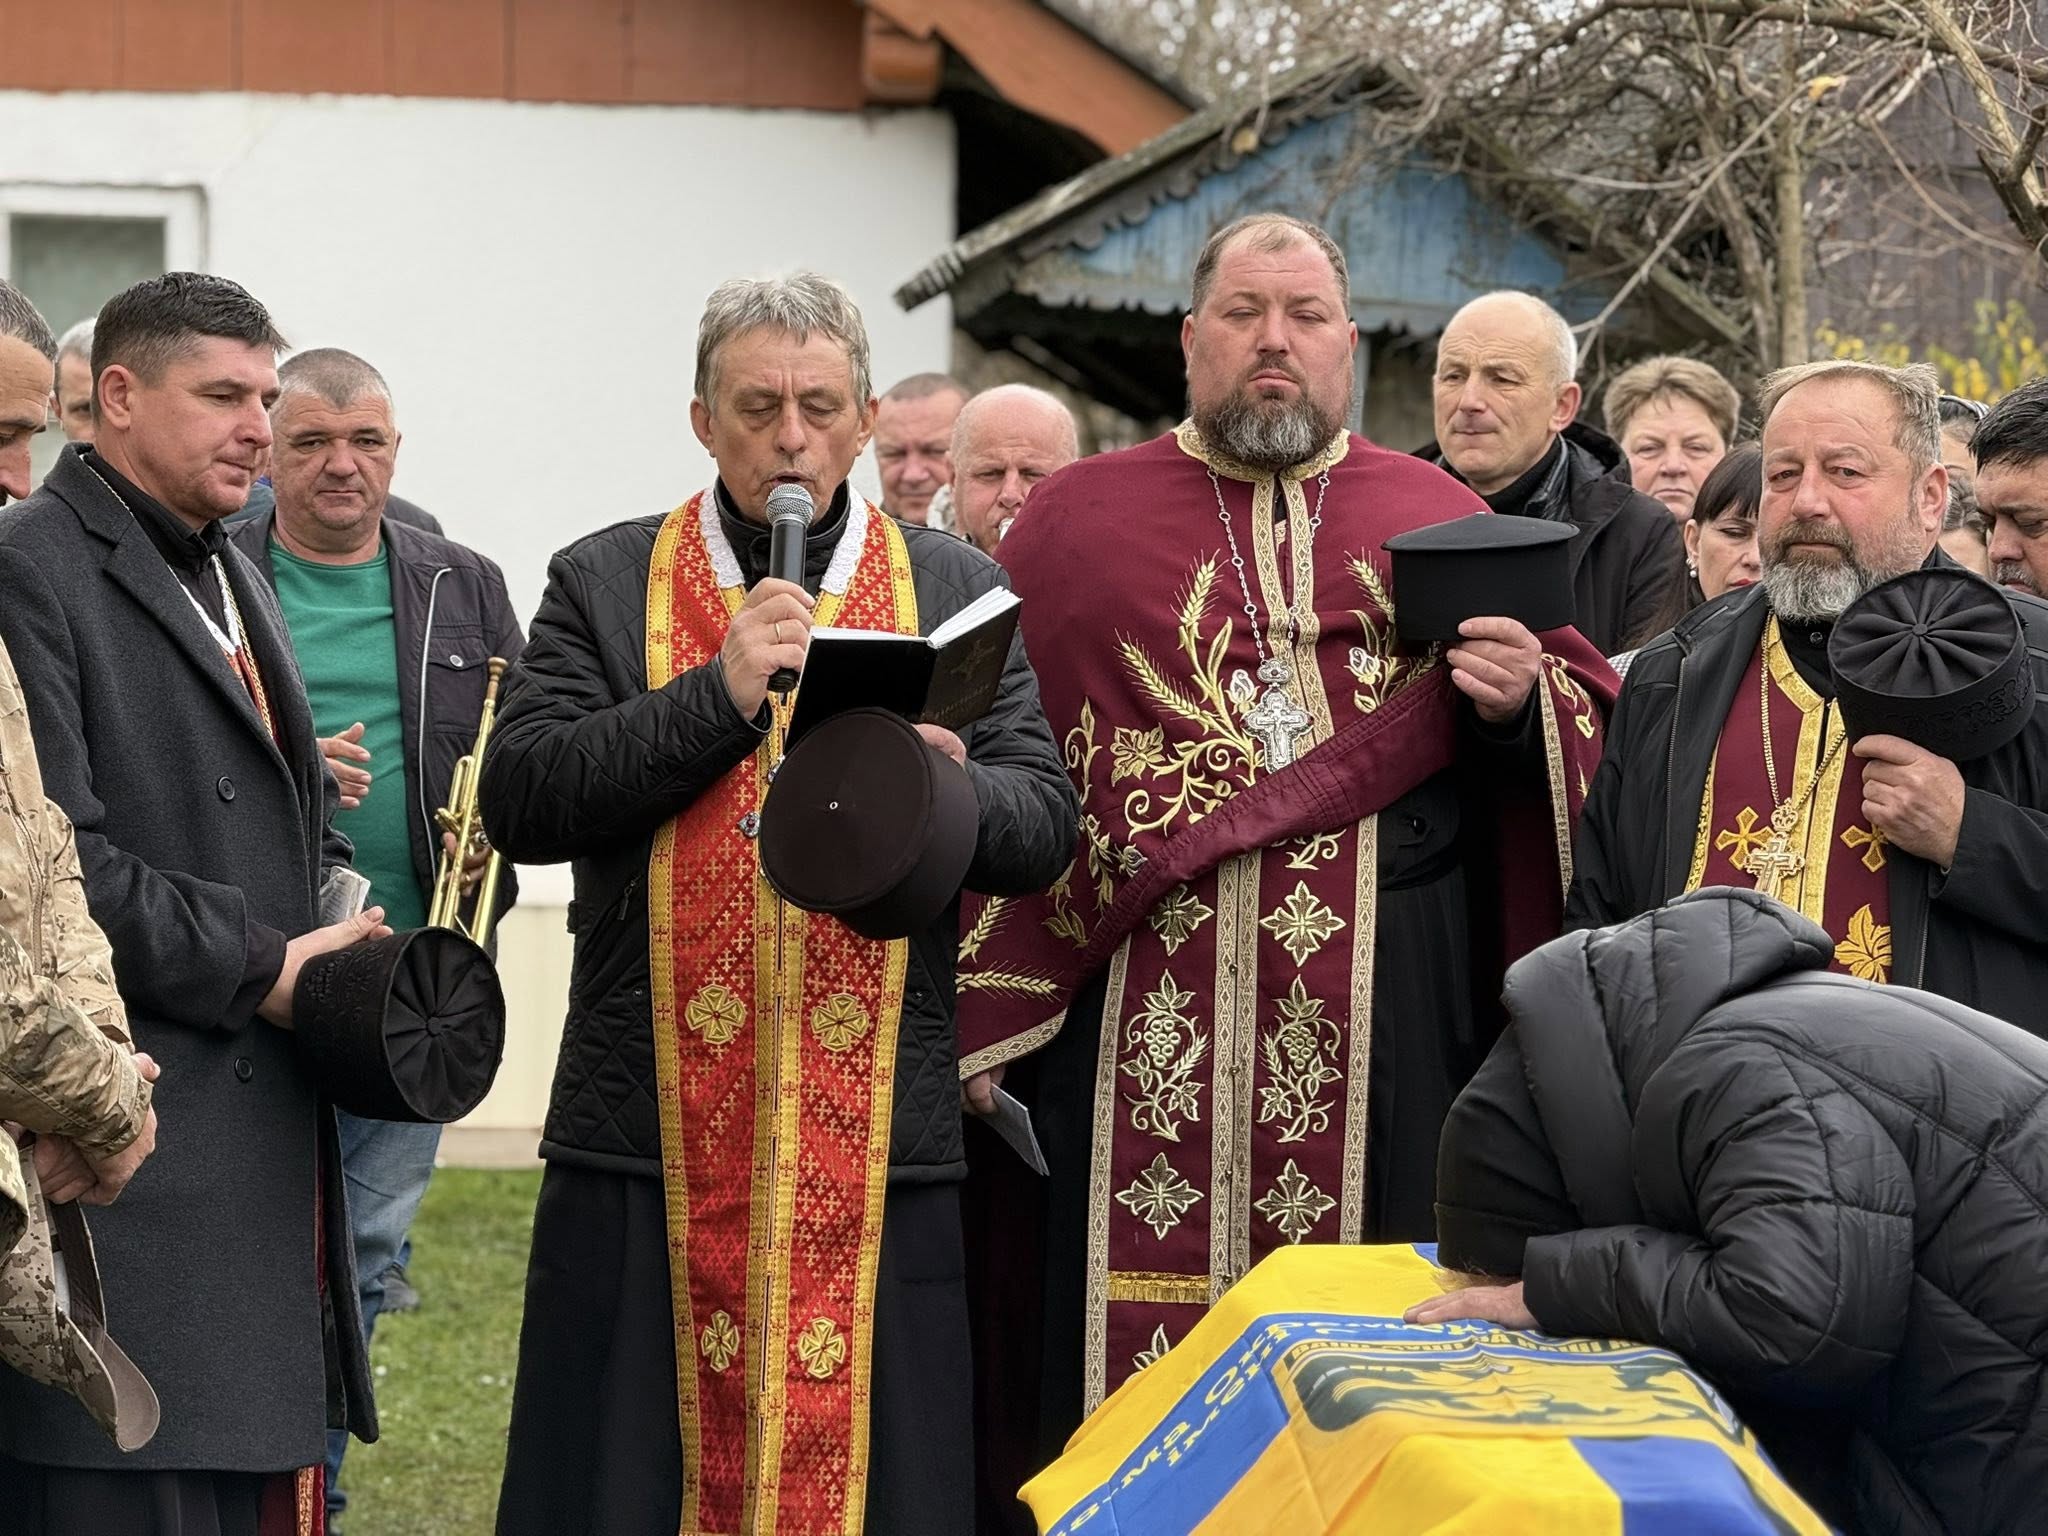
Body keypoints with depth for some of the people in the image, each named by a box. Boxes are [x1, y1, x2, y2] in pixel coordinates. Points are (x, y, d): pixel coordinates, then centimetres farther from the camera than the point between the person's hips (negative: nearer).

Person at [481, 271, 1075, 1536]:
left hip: (883, 1140, 1)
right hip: (656, 1136, -1)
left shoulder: (960, 591, 11)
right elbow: (520, 800, -4)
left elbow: (1046, 828, 5)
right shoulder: (604, 585, 8)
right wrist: (720, 693, -12)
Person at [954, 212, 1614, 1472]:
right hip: (1142, 1031, -1)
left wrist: (1519, 704, -11)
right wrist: (983, 1018, -4)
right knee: (1142, 1359, -2)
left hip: (1388, 1034, 1)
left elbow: (1598, 723, 12)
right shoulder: (1076, 520, 10)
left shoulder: (1442, 518, 13)